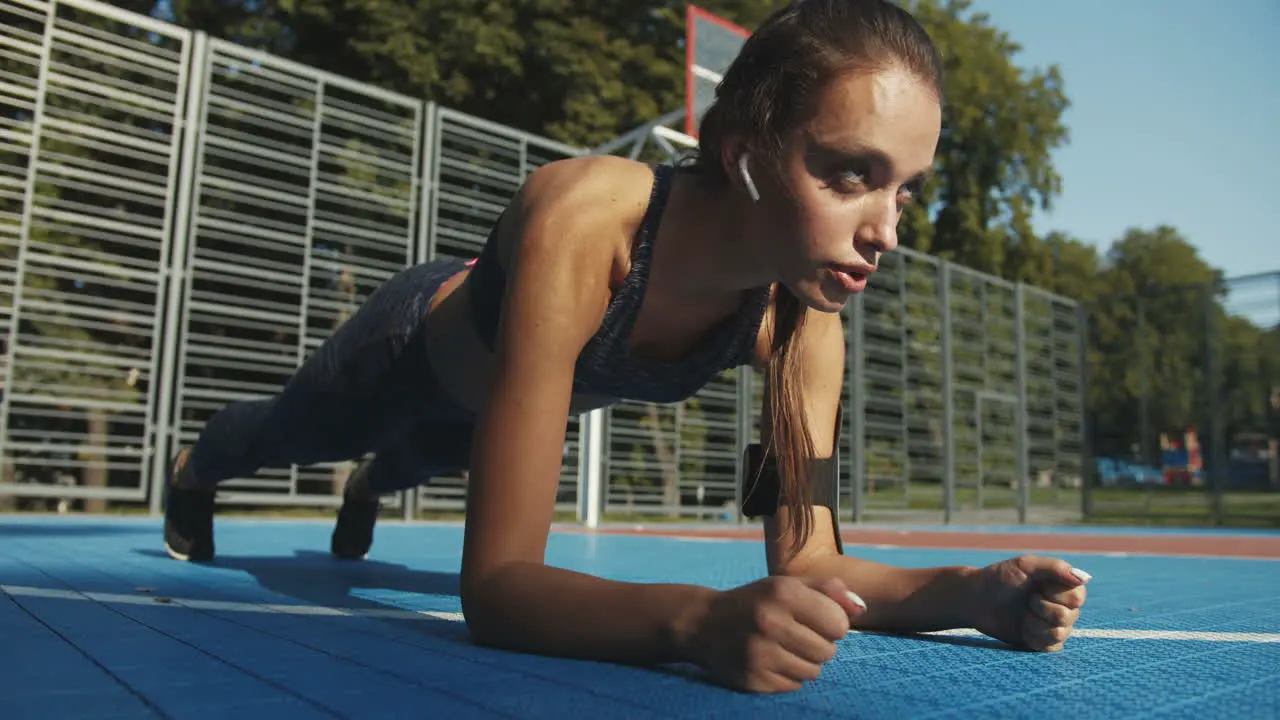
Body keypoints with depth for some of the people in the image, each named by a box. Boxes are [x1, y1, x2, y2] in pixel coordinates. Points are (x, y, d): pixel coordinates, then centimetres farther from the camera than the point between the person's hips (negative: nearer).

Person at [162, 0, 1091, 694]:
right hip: (413, 339, -3)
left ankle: (368, 488, 78)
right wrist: (698, 618, -66)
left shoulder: (806, 318, -32)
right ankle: (197, 467, 71)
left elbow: (806, 558, -27)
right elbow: (496, 581, -51)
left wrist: (967, 589, -43)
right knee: (296, 434, 33)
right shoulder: (581, 223, -50)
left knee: (420, 462, 39)